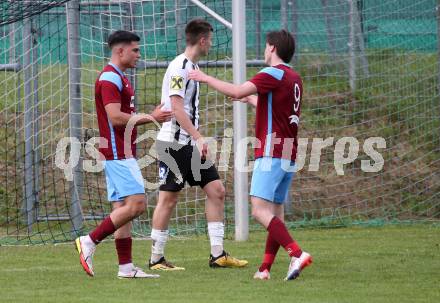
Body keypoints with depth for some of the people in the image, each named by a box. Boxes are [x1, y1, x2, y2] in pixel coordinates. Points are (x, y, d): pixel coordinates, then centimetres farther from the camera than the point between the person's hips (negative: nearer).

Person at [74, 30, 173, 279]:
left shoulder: (119, 78, 19)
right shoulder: (110, 78, -13)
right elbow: (115, 118, -21)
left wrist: (151, 116, 11)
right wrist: (149, 118, -14)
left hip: (122, 154, 10)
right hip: (118, 154, -10)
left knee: (123, 208, 6)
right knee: (136, 204, -15)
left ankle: (126, 267, 4)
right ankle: (90, 242, -11)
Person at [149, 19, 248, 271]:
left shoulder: (193, 67, 15)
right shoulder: (179, 68, -14)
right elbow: (177, 108, -22)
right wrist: (199, 138, -26)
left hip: (191, 144, 9)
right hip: (173, 143, -9)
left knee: (217, 191, 3)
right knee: (168, 198, -3)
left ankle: (218, 254, 4)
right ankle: (156, 258, 5)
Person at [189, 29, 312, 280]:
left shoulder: (274, 74, -10)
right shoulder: (294, 78, 17)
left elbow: (236, 92, -18)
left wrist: (206, 78, -6)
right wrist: (252, 99, 44)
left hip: (272, 154, -9)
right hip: (289, 156, 9)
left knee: (260, 210, -15)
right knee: (276, 212, 8)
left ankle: (297, 253, -27)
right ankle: (266, 269, 7)